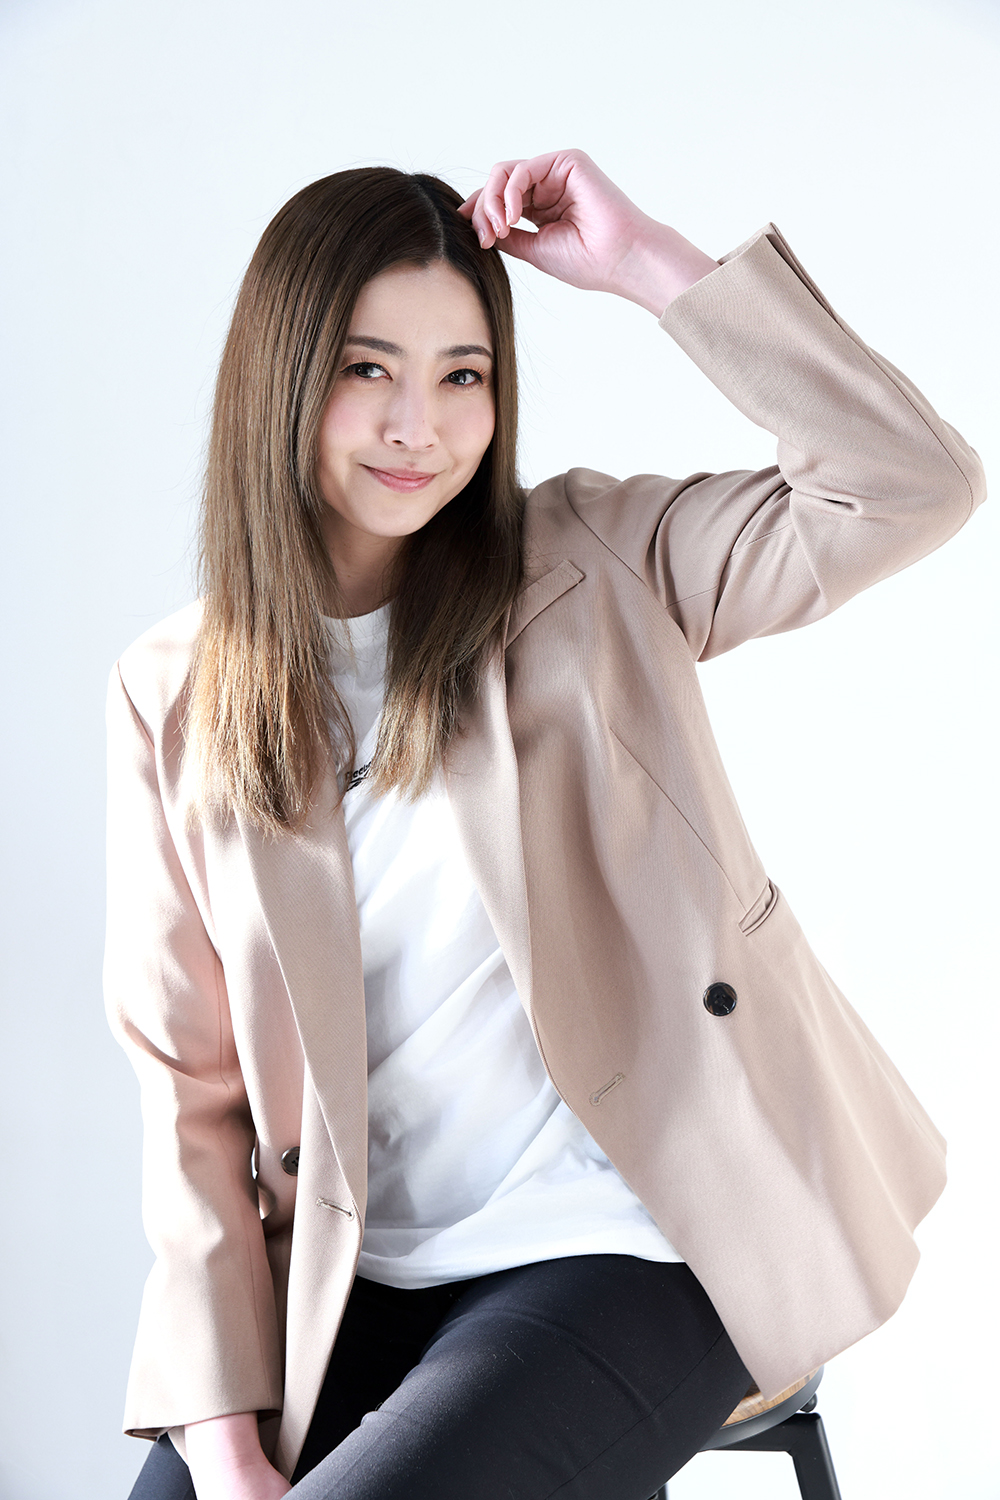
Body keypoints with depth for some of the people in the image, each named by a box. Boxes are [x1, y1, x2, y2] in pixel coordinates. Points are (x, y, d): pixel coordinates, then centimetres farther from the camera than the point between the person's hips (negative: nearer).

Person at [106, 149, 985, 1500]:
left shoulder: (595, 568, 0)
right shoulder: (175, 699, 3)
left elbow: (915, 490, -14)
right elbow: (193, 1087, 2)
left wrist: (647, 264, -14)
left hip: (625, 1246, -2)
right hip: (348, 1284, 3)